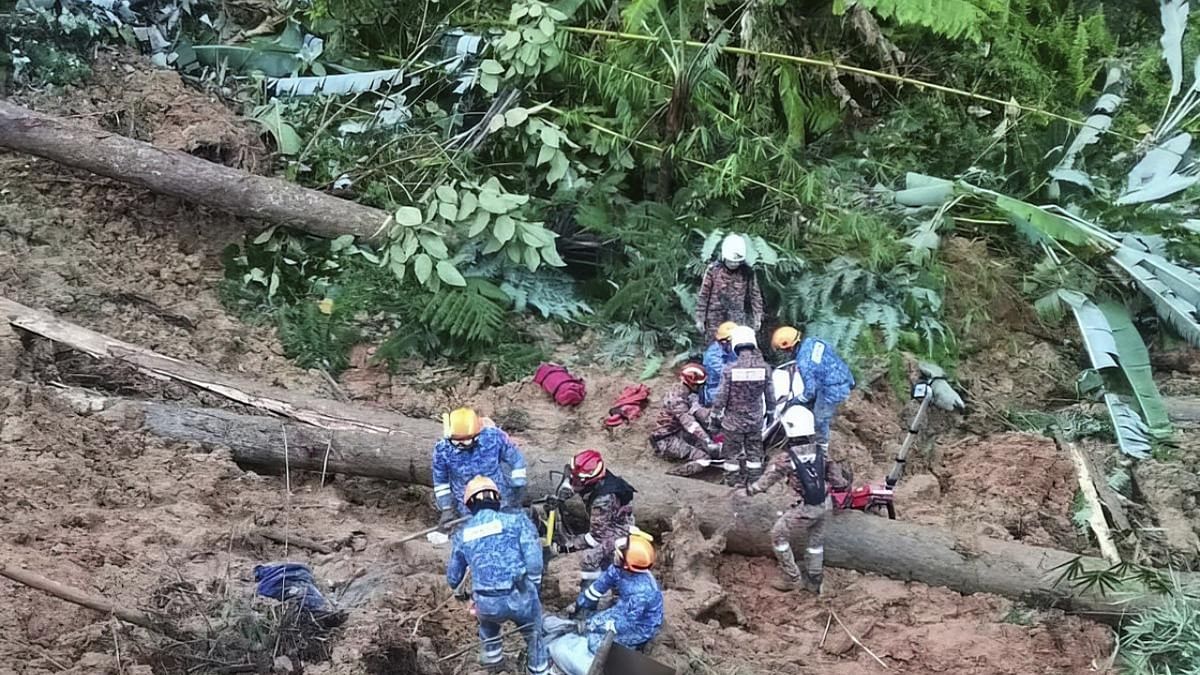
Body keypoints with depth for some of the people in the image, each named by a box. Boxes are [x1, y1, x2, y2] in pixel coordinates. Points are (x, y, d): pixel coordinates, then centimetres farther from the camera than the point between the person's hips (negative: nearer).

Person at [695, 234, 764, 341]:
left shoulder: (747, 273, 2)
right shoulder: (713, 270, -2)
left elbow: (755, 296, 9)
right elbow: (703, 295, 2)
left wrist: (757, 318, 6)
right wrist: (700, 319, 2)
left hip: (739, 321, 1)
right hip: (716, 321, -1)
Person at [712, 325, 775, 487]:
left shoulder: (730, 369, -18)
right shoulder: (763, 367, -10)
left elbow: (721, 396, -13)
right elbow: (770, 393, -2)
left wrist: (715, 414, 2)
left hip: (733, 420, -3)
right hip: (756, 419, 3)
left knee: (732, 454, 11)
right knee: (754, 453, 16)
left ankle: (733, 485, 16)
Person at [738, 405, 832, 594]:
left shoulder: (786, 458, -17)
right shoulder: (820, 452, -3)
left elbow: (766, 481, -8)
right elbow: (833, 476, 6)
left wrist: (749, 490, 9)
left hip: (806, 509, -5)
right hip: (825, 504, 5)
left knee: (779, 535, 16)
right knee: (816, 541, 26)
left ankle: (791, 578, 21)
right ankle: (813, 581, 38)